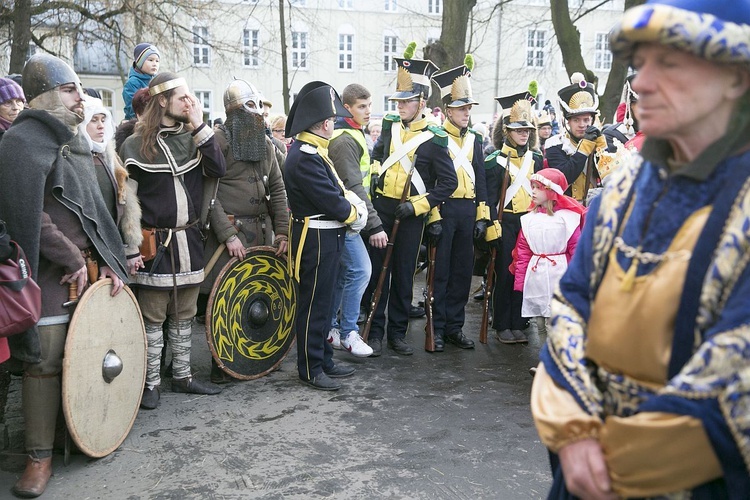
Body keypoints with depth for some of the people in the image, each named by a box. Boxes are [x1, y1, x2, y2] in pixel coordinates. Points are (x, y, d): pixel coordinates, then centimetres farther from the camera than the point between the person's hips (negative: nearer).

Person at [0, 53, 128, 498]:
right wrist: (72, 259, -14)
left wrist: (109, 260, 10)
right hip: (50, 275, -7)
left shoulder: (76, 142, 17)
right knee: (45, 362, -3)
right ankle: (40, 458, 9)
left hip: (87, 268, 7)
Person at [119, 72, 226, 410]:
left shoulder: (192, 137, 9)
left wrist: (200, 126, -10)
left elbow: (218, 169, -7)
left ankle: (182, 376, 25)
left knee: (184, 315, 14)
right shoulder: (136, 145, -5)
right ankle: (150, 383, 14)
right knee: (153, 318, 2)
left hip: (190, 239, 5)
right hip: (155, 242, -4)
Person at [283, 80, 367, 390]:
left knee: (322, 302, 17)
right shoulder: (305, 158, -21)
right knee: (314, 305, 0)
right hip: (317, 239, -11)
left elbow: (337, 189, 16)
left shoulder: (312, 151, 13)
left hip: (326, 238, 11)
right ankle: (310, 369, 11)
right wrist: (356, 214, -6)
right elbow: (331, 202, -22)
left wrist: (352, 203, -3)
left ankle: (323, 360, 29)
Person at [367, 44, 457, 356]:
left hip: (410, 215, -3)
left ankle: (398, 333, 19)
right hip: (381, 209, 3)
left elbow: (449, 182, -7)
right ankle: (375, 331, 13)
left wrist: (419, 205, -15)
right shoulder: (390, 125, 6)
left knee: (403, 274, 7)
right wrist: (376, 175, 4)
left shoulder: (434, 139, -7)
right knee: (377, 270, 3)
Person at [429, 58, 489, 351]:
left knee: (463, 271, 9)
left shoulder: (474, 140, 15)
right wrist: (432, 215, -14)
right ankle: (437, 328, 10)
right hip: (443, 209, -5)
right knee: (440, 271, 0)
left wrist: (482, 216, 8)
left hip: (468, 211, 5)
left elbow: (480, 180, 15)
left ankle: (455, 327, 19)